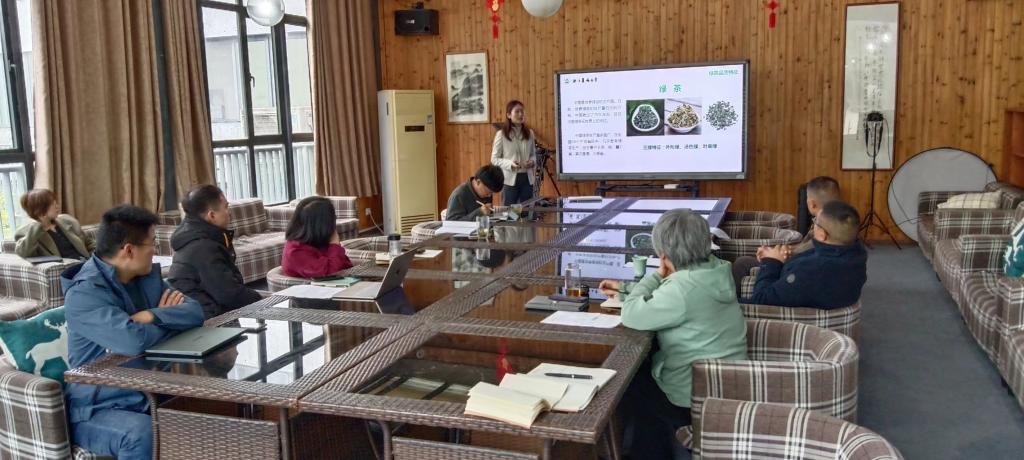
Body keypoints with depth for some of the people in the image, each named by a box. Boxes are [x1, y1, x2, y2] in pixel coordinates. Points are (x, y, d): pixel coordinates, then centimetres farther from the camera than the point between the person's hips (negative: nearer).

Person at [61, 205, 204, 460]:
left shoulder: (148, 276, 7)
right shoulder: (83, 295, -17)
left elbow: (194, 311, -3)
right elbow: (134, 341, -31)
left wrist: (152, 316, -21)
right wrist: (169, 319, -10)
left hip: (152, 395, 7)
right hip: (98, 408, -6)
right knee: (142, 433, -36)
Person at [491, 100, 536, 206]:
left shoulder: (529, 133, 6)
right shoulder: (501, 134, -6)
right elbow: (494, 159, -5)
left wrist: (532, 161, -8)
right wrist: (510, 164, -21)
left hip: (527, 178, 4)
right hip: (510, 179, -4)